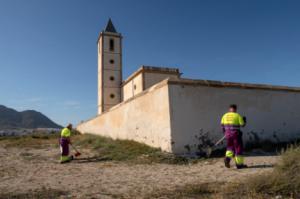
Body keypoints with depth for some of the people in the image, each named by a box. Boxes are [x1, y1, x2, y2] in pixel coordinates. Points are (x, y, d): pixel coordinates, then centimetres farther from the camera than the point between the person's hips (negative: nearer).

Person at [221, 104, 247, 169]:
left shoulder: (225, 115, 5)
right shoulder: (237, 115, -7)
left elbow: (222, 125, 7)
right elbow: (242, 125, -6)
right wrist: (244, 120, 14)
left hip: (228, 134, 4)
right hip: (236, 134, -4)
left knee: (230, 147, 19)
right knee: (238, 148, 7)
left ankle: (227, 158, -4)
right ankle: (239, 164, 13)